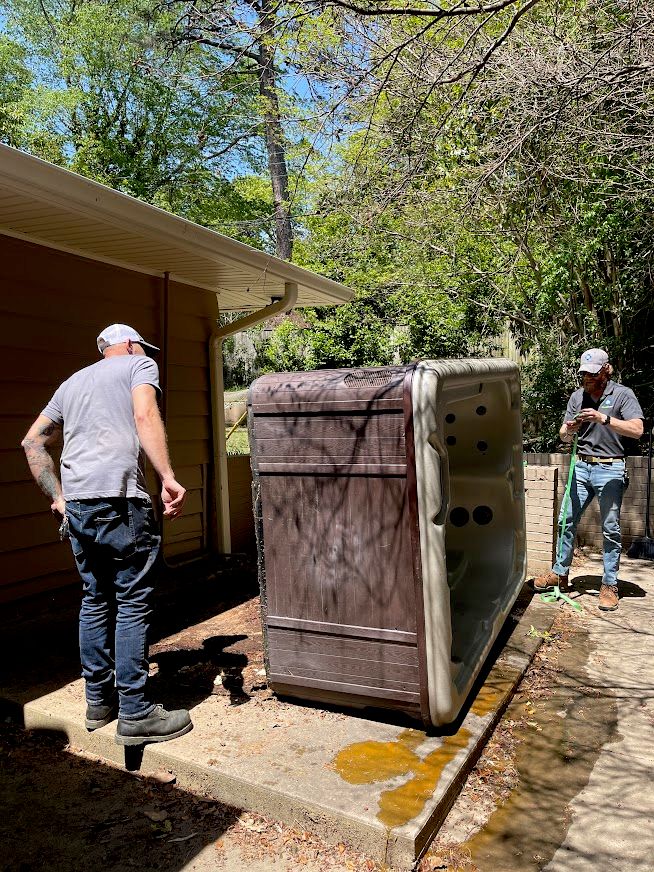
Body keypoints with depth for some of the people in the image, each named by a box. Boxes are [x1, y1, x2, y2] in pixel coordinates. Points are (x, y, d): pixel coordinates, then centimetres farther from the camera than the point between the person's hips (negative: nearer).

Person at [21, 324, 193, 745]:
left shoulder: (73, 382, 26)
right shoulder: (139, 364, 8)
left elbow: (33, 442, 23)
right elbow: (145, 416, -12)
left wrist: (57, 496, 19)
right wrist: (168, 477, -21)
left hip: (76, 505, 7)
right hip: (119, 500, -7)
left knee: (95, 600, 16)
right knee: (133, 603, -2)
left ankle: (99, 701, 25)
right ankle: (135, 714, 4)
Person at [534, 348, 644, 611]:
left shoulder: (622, 394, -5)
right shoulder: (577, 396, 8)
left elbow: (637, 430, -17)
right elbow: (564, 436, 9)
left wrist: (604, 419, -28)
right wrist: (568, 430, -15)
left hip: (610, 469, -4)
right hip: (582, 466, 5)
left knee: (610, 528, 0)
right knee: (566, 520, 6)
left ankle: (610, 585, 10)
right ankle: (560, 573, 19)